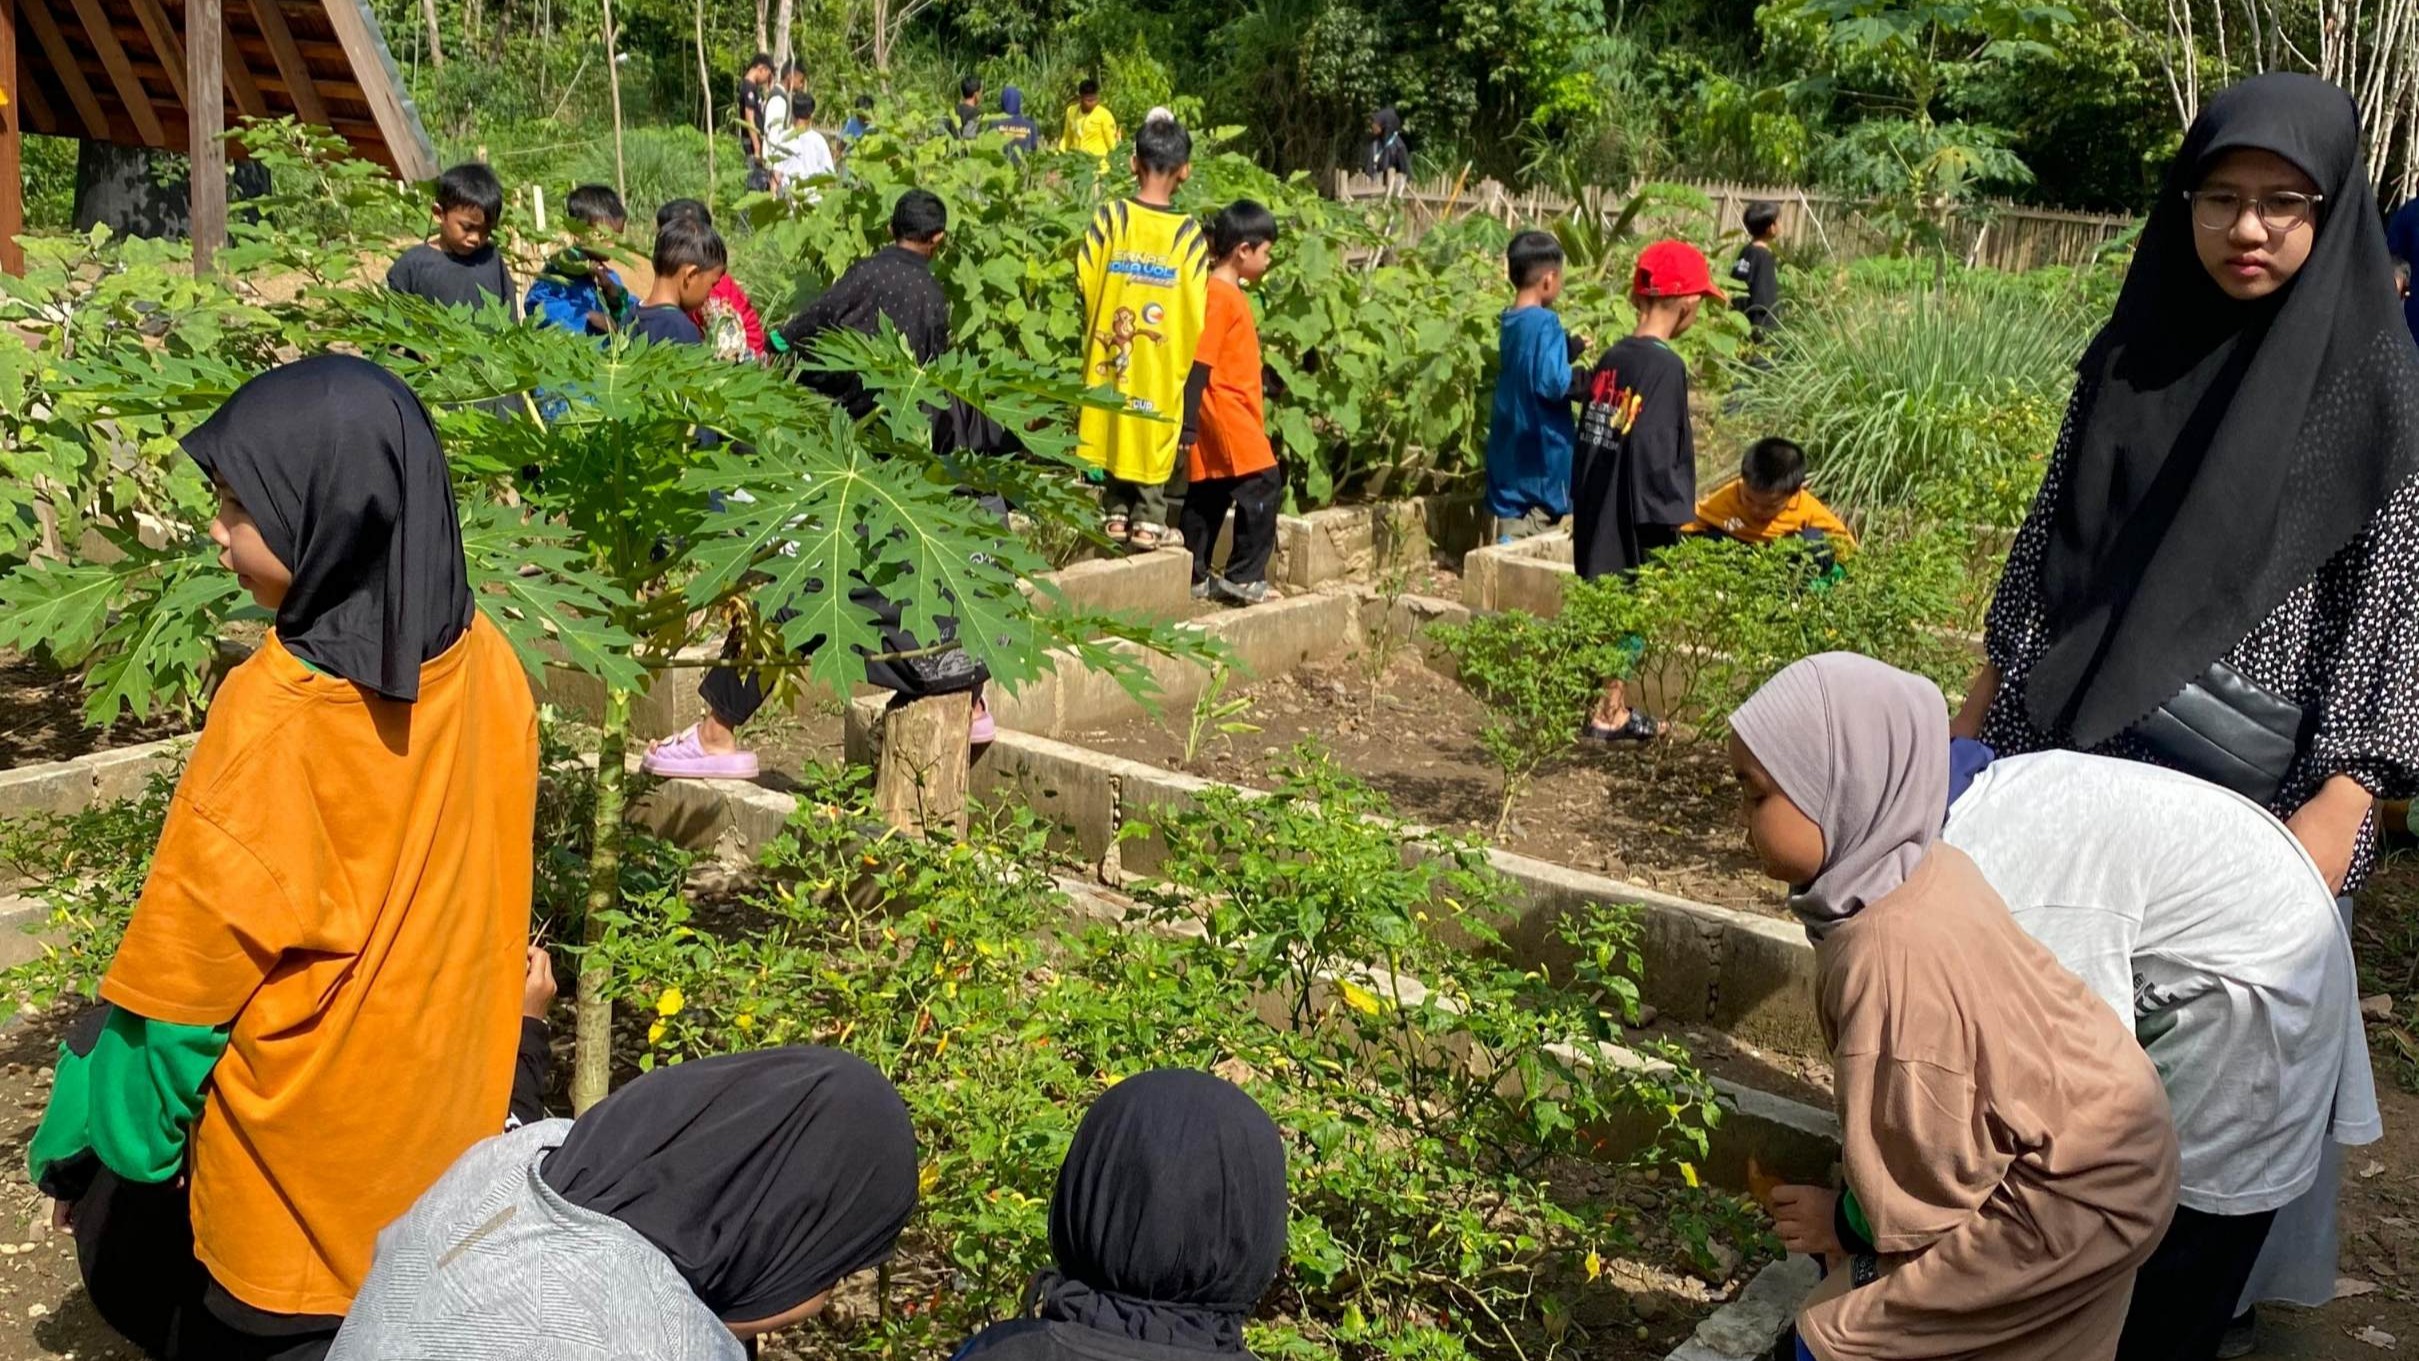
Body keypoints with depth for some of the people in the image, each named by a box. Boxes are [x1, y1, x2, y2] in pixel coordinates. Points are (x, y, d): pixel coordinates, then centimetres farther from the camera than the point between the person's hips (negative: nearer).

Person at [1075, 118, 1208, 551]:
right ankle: (1148, 517, 11)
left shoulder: (1110, 217, -7)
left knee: (1115, 428, 14)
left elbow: (1085, 280, -4)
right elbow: (1196, 311, -7)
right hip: (1164, 359, -1)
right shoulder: (1188, 233, -7)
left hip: (1112, 350, 1)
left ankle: (1116, 513, 17)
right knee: (1156, 435, 10)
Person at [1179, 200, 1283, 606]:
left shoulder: (1230, 293, 15)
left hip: (1232, 413, 10)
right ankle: (1243, 576, -3)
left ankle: (1195, 577, 19)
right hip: (1224, 410, -10)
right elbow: (1199, 362, -19)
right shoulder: (1221, 296, -15)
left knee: (1209, 493, 13)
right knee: (1262, 484, -7)